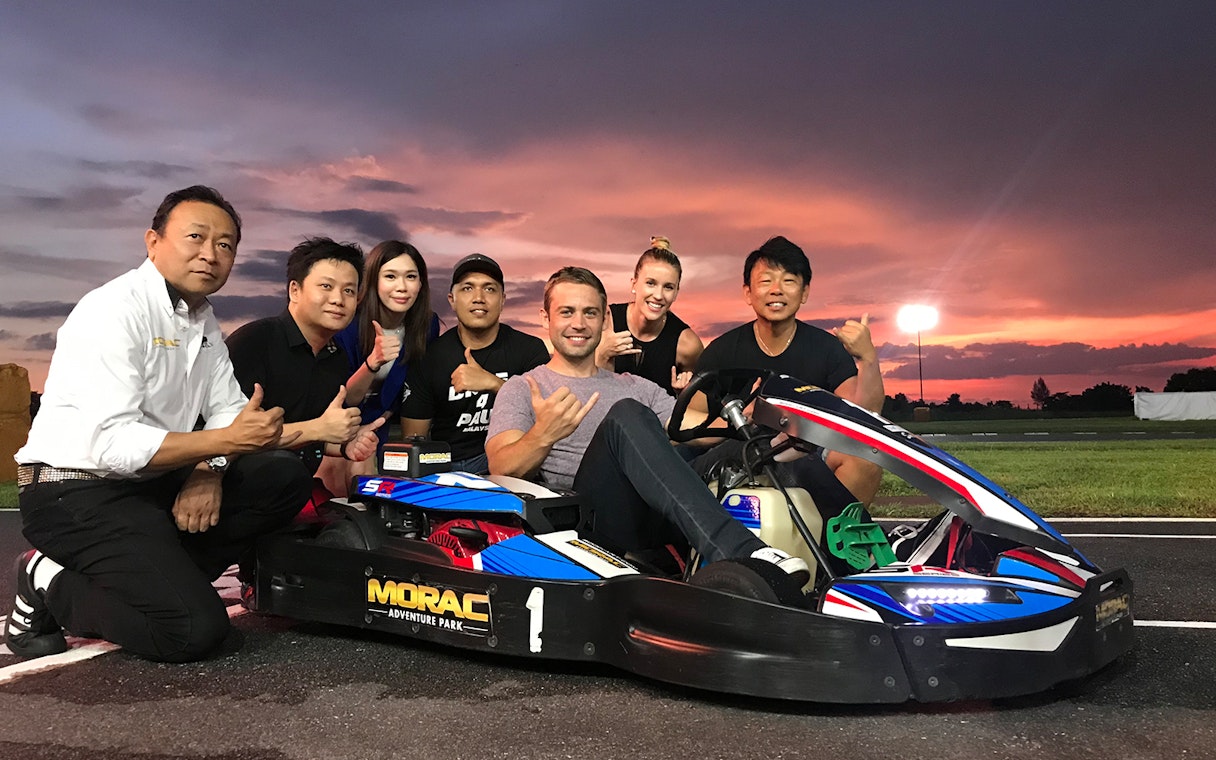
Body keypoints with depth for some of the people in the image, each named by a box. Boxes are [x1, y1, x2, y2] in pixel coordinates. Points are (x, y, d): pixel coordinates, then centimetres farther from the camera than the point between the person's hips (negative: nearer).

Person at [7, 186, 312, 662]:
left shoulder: (203, 320, 12)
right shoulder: (114, 310, -16)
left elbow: (228, 408, 8)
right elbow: (113, 443, -25)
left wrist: (208, 470, -12)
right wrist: (224, 442, -27)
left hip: (153, 481, 9)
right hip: (78, 492, -8)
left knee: (286, 478, -7)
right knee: (195, 629, -22)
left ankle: (158, 577, -6)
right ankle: (51, 585, 1)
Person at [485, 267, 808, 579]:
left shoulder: (636, 387, 29)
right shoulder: (522, 389, 15)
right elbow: (501, 470, -2)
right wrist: (542, 435, -24)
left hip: (661, 519, 5)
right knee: (625, 415, -31)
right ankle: (740, 553, -44)